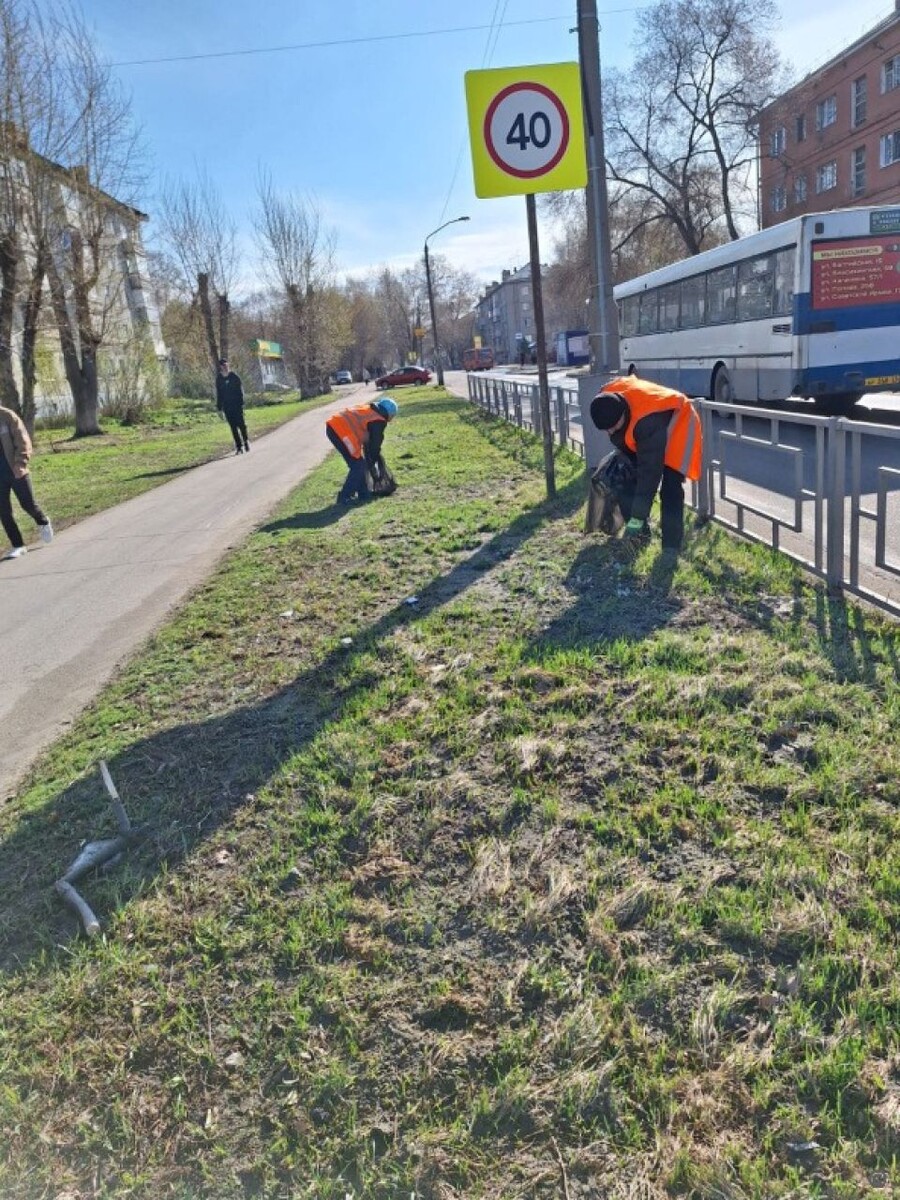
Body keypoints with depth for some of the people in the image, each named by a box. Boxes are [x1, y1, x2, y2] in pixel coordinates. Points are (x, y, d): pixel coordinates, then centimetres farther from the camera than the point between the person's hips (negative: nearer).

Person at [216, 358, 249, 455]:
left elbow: (240, 389, -2)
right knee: (233, 427, 1)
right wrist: (219, 407, 7)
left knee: (241, 424, -2)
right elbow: (218, 393, 10)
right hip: (227, 406, 2)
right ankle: (239, 446, 5)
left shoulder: (234, 376, -2)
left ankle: (246, 440, 22)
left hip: (237, 404, -2)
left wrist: (241, 402, -11)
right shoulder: (219, 379, 5)